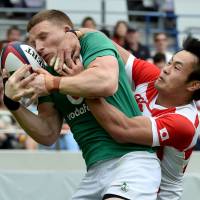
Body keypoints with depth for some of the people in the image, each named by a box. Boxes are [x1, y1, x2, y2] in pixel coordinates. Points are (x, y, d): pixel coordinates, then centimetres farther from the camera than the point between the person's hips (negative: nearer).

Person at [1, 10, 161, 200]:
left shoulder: (92, 40, 0)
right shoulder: (48, 73, 18)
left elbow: (107, 83, -20)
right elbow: (49, 135, 14)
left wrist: (53, 83, -9)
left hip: (131, 158, -7)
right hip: (96, 170, 8)